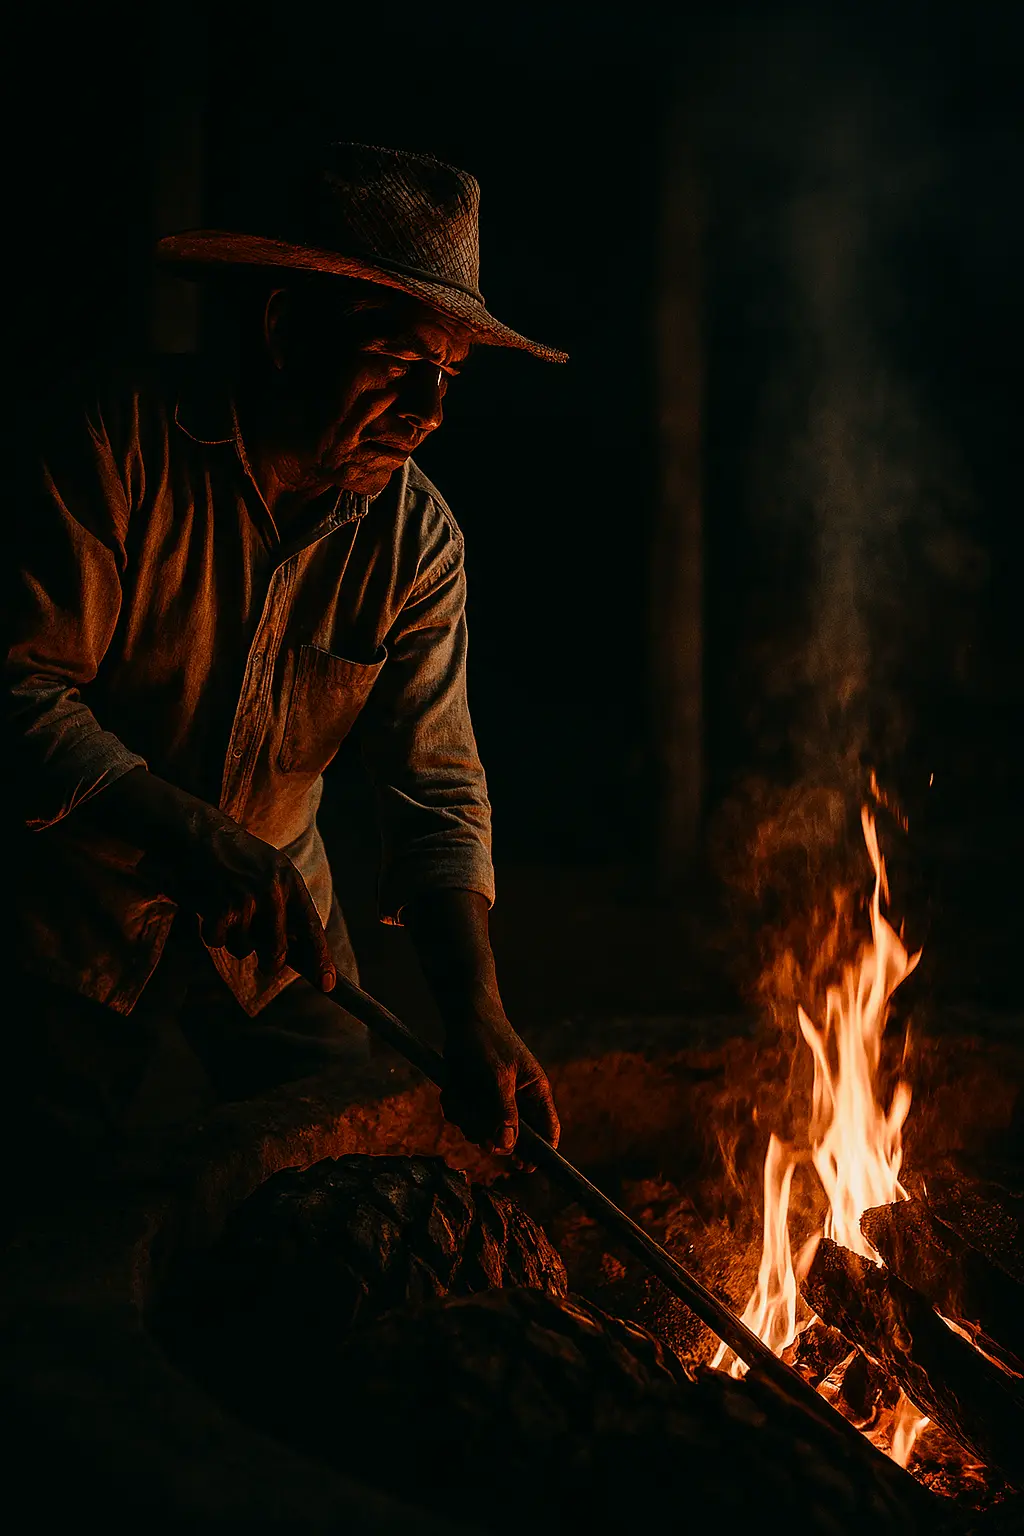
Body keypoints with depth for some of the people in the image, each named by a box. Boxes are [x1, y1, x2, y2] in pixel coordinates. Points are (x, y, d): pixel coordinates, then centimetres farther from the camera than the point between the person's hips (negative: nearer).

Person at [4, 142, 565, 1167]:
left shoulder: (417, 540, -7)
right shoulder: (116, 452, -18)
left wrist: (474, 1008, -22)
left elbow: (435, 788, -9)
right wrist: (193, 834, -34)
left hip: (277, 945, 4)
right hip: (89, 944, -3)